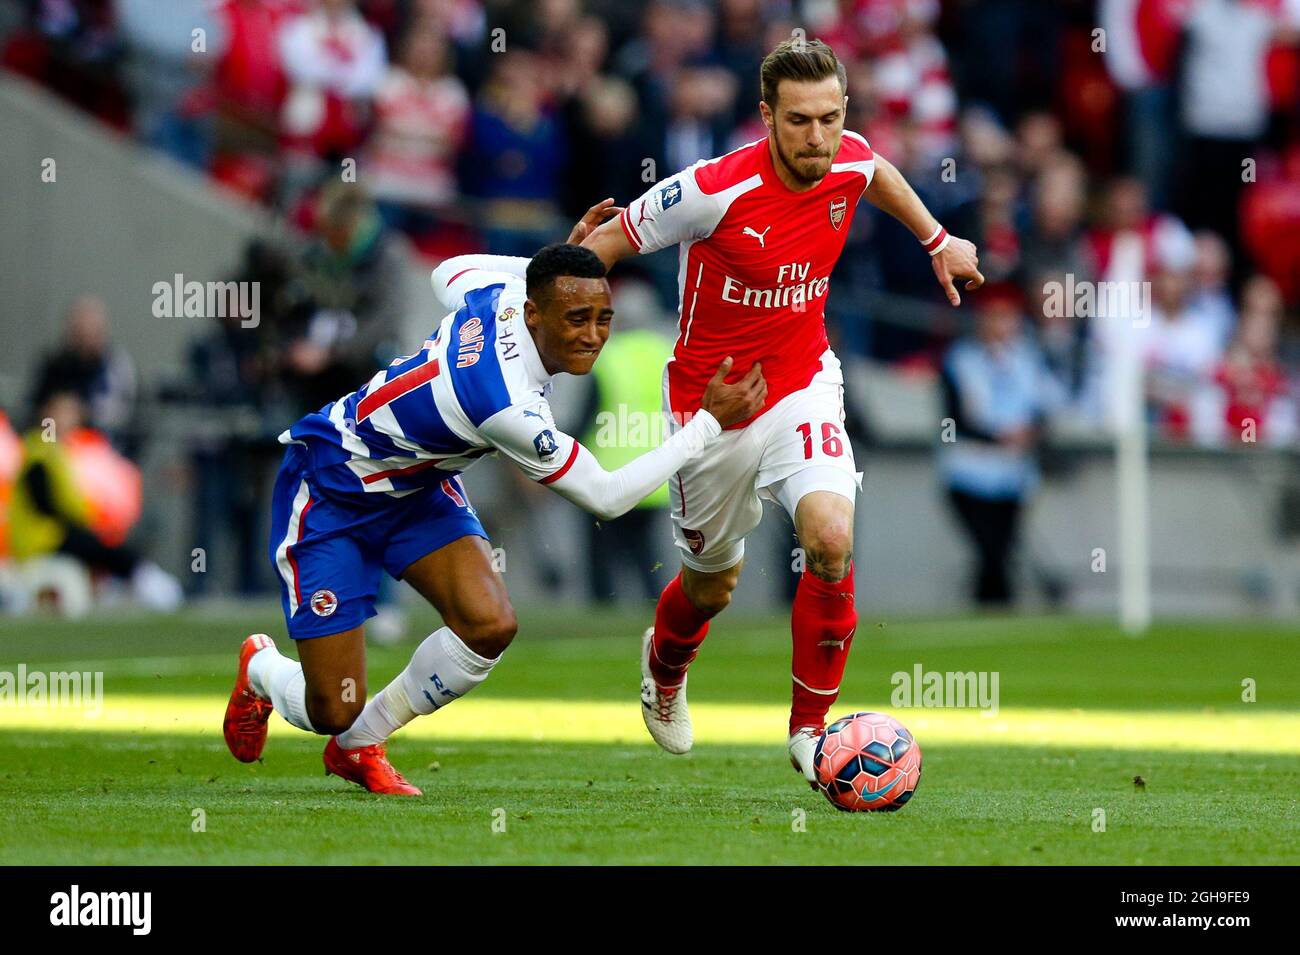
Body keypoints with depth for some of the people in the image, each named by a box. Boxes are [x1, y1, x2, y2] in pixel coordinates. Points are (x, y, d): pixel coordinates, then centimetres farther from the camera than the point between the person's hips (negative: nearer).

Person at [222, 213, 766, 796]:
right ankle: (262, 669, 31)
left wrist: (561, 255, 11)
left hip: (415, 485, 8)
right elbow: (605, 497, -24)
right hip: (330, 491, -8)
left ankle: (359, 746, 11)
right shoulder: (509, 410, -37)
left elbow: (448, 273, 12)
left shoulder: (498, 291, -15)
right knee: (332, 711, -8)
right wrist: (709, 424, -20)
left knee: (489, 626, -14)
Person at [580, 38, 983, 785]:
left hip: (803, 386, 2)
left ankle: (810, 726, -8)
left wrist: (938, 240, 24)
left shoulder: (849, 161, -10)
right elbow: (607, 242, -11)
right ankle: (665, 664, 55)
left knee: (832, 535, -25)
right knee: (713, 584, 15)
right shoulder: (715, 191, -25)